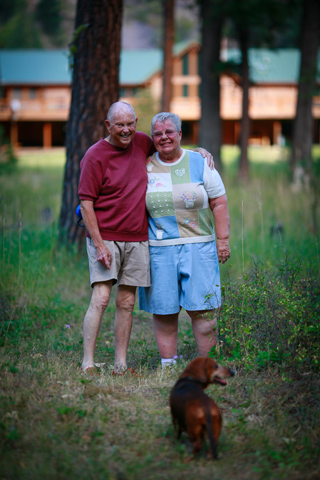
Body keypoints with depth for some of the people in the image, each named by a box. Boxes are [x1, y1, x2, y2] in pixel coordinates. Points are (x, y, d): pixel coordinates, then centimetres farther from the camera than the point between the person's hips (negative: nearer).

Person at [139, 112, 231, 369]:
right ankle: (168, 365, 11)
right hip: (159, 249, 1)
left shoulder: (200, 163, 5)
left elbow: (219, 203, 5)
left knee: (202, 309, -5)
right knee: (163, 310, 2)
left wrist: (223, 239, -1)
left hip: (198, 247, -1)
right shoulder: (144, 167, 8)